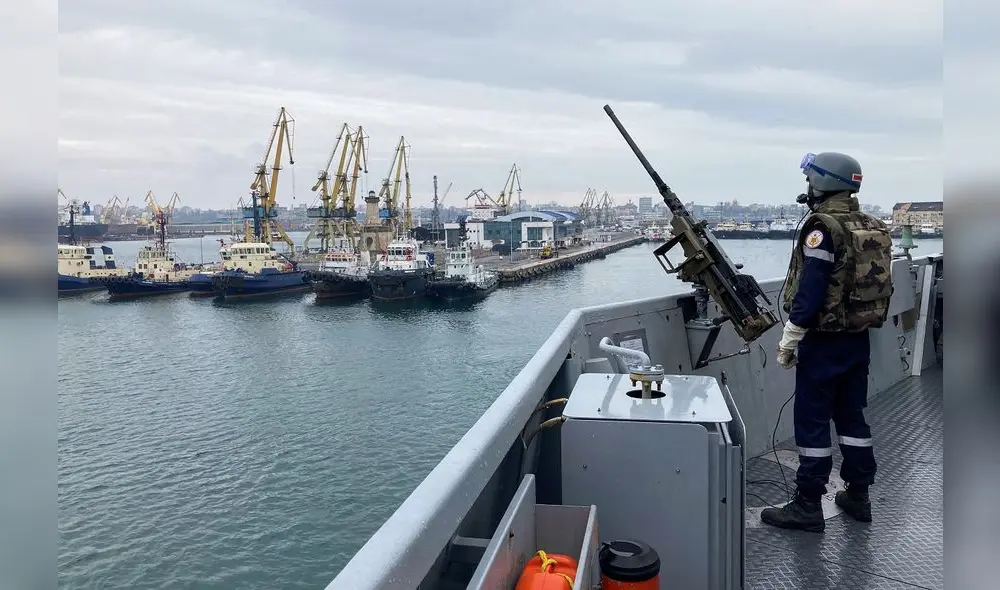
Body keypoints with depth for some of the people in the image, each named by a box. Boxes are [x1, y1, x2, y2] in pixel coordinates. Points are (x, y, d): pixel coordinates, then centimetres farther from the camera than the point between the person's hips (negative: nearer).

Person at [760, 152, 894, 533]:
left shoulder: (824, 227, -17)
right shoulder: (875, 229, 9)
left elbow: (810, 290, -21)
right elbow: (875, 285, 12)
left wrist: (789, 338, -15)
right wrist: (859, 324, 19)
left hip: (823, 341, -8)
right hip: (860, 339, 8)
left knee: (812, 421, -1)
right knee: (852, 416, 17)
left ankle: (807, 507, 6)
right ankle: (858, 495, 27)